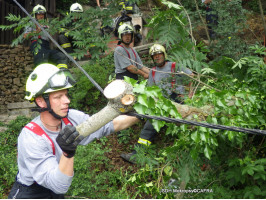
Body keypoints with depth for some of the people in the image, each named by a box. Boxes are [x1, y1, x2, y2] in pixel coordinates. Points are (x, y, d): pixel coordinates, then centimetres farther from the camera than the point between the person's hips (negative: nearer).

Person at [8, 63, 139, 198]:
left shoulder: (71, 118, -12)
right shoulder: (30, 138, -27)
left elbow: (114, 124, -5)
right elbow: (59, 185, -31)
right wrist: (68, 153, -45)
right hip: (30, 194, -5)